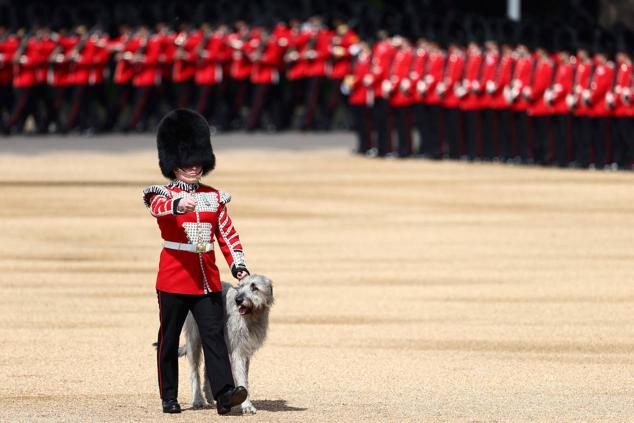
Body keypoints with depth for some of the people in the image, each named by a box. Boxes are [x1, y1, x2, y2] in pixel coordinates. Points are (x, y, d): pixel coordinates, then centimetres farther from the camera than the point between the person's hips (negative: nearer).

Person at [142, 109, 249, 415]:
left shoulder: (214, 197, 12)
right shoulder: (163, 194, -3)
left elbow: (228, 234, 15)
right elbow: (160, 207, -28)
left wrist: (238, 266, 0)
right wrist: (180, 205, -51)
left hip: (208, 281, 3)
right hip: (174, 280, -3)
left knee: (214, 335, -9)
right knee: (169, 339, 5)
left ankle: (224, 393, -18)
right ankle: (169, 398, 15)